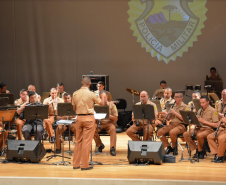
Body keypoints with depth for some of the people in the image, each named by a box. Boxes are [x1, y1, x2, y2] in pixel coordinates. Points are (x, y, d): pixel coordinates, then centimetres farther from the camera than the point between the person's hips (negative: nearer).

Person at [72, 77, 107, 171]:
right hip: (89, 118, -4)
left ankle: (76, 164, 16)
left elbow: (74, 108, 9)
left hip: (79, 118, 5)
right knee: (86, 142, -2)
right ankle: (84, 165, 0)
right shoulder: (91, 94, -10)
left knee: (78, 141, 13)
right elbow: (102, 103, -2)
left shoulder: (75, 94, 2)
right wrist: (104, 97, 18)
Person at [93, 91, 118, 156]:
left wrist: (108, 115, -20)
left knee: (113, 129, -37)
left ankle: (112, 148, -36)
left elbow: (115, 119, -2)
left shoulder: (111, 105, 1)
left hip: (109, 123, -2)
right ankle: (100, 145, -5)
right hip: (99, 123, 2)